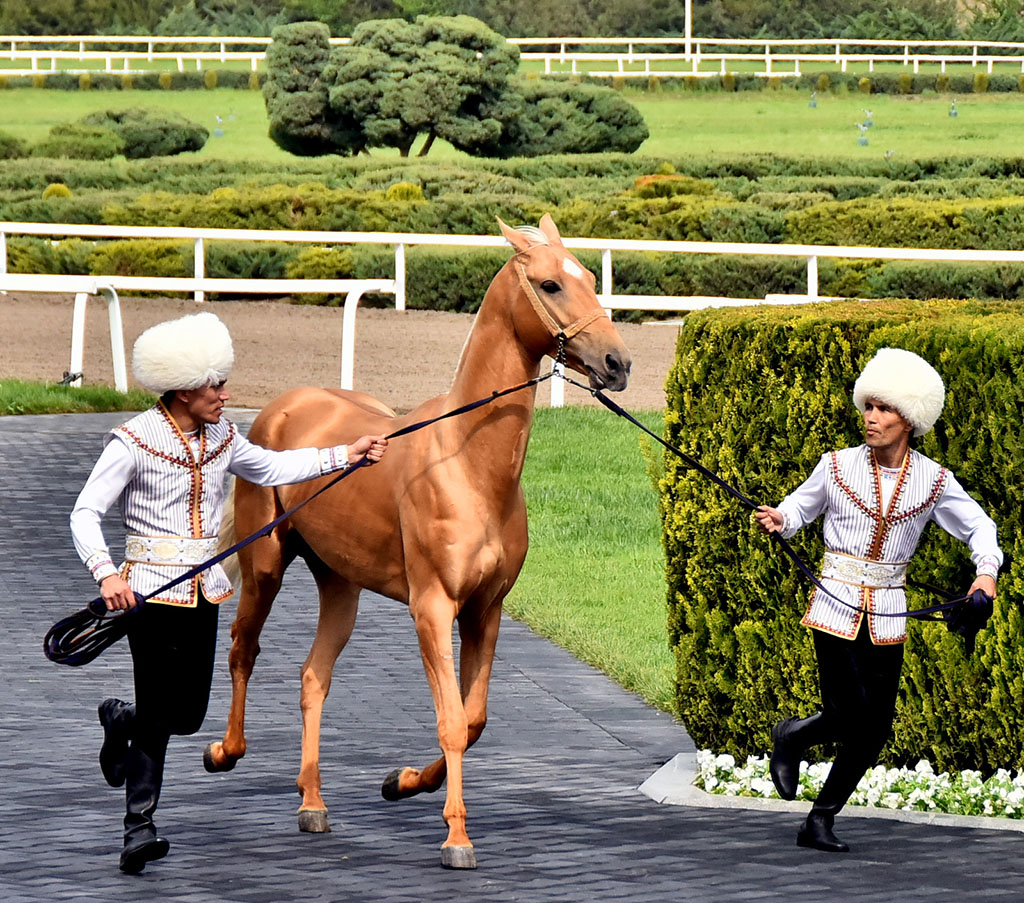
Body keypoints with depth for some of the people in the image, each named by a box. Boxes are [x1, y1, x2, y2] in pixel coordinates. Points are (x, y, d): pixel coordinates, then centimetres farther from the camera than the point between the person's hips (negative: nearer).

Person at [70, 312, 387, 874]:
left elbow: (271, 468, 26)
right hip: (151, 592, -6)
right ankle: (138, 828, 7)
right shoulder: (133, 442, -12)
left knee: (188, 716, 9)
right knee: (158, 716, -9)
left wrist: (346, 456, 20)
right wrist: (106, 574, -28)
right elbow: (85, 514, -13)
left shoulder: (221, 437, 8)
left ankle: (120, 720, 39)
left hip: (204, 592, 6)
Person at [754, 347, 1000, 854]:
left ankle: (820, 822, 15)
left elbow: (978, 526, 9)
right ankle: (790, 738, 22)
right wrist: (778, 520, -12)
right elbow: (800, 509, 10)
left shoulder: (932, 481, 0)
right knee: (851, 720, -11)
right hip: (837, 608, -3)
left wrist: (986, 570, -9)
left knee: (875, 730, 1)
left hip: (887, 617, 3)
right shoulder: (837, 467, -2)